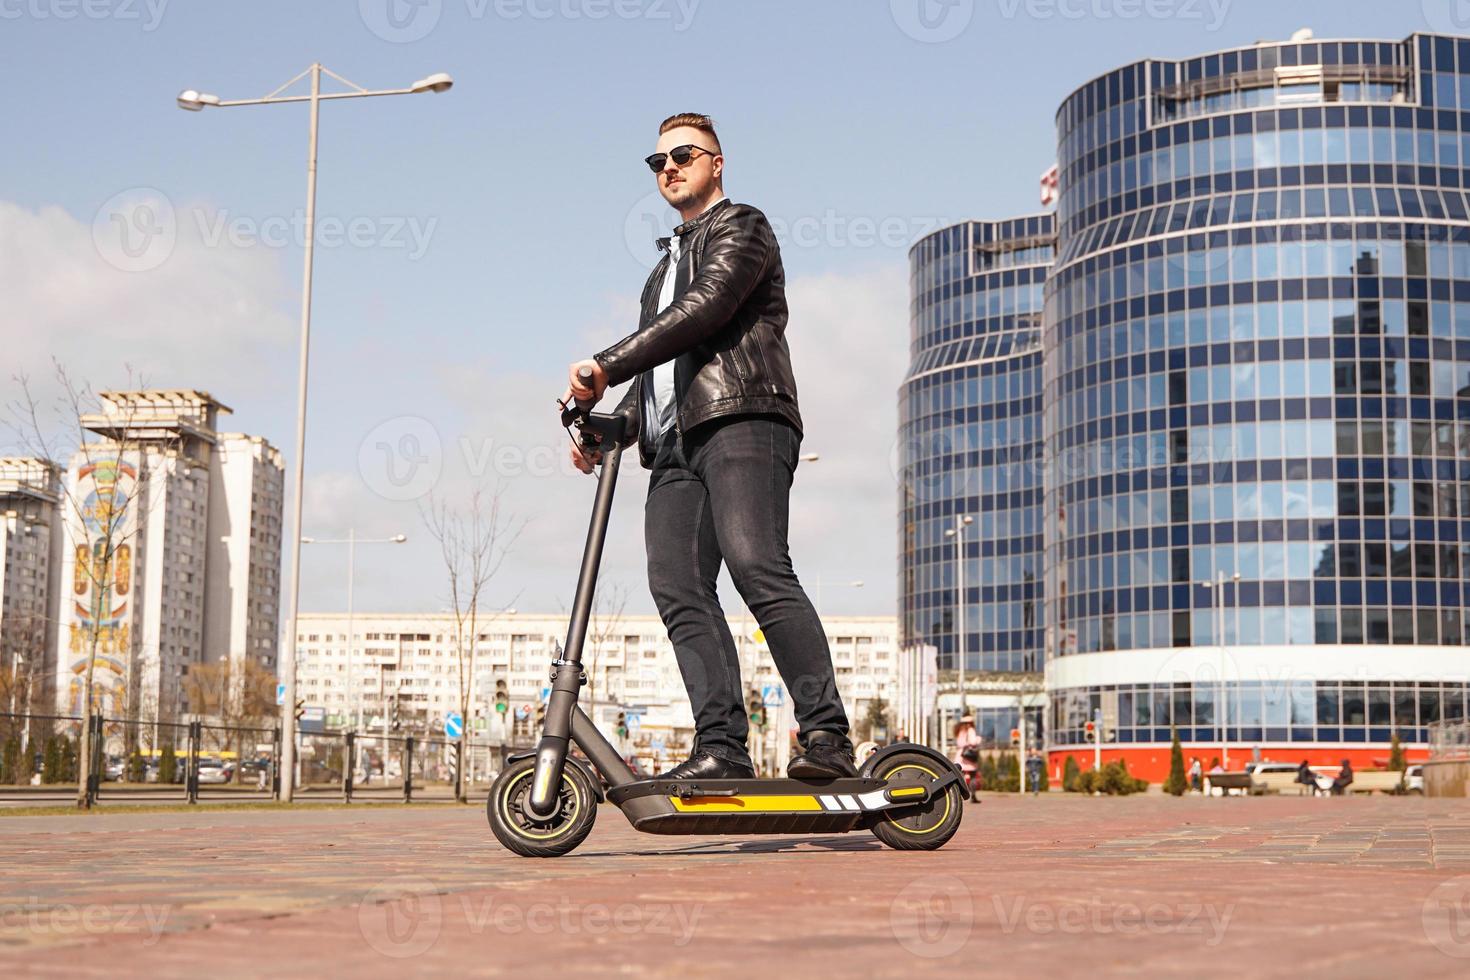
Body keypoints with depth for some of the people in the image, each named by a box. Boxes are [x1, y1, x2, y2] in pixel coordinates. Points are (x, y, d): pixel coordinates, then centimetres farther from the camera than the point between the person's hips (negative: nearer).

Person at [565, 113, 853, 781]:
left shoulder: (742, 227, 11)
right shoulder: (667, 265, 37)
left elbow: (705, 309, -8)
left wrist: (607, 365, -13)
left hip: (743, 422, -8)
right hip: (674, 444, 8)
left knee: (758, 568, -25)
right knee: (677, 587, -12)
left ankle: (827, 737, -29)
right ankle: (721, 748, -19)